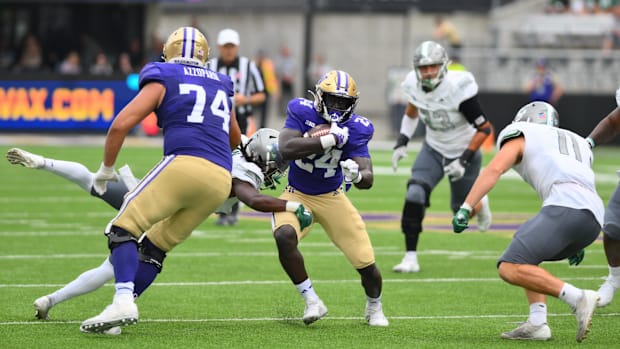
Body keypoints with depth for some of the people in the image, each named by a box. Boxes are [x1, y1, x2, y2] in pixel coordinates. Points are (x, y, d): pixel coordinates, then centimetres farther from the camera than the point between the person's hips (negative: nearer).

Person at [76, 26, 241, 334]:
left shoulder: (163, 81, 13)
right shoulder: (221, 87, 29)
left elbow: (120, 125, 3)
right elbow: (236, 143, 44)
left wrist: (106, 169, 16)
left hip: (186, 165, -6)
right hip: (221, 181, 6)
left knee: (123, 229, -4)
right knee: (154, 245, 14)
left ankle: (123, 302, -25)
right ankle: (124, 305, 1)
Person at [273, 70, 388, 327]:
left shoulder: (356, 128, -15)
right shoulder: (302, 112, -17)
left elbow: (368, 179, -19)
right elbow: (286, 150, -32)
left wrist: (357, 174, -44)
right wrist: (330, 139, -35)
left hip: (332, 197, 1)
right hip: (297, 196, -1)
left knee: (366, 264, -3)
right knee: (284, 236, -33)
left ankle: (374, 308, 32)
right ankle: (312, 301, -14)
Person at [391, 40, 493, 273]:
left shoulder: (458, 88, -30)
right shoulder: (414, 86, -14)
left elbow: (484, 128, -21)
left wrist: (464, 160, -25)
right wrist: (401, 143, 1)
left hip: (463, 151, -3)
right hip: (434, 149, 3)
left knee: (462, 211, 9)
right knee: (414, 195, -20)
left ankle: (480, 203, 48)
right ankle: (410, 257, -13)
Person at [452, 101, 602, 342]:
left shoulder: (522, 136, 19)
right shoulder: (578, 143, 38)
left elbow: (494, 170, 3)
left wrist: (465, 208, -6)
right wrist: (575, 245, 51)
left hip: (565, 206, -8)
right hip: (595, 219, 8)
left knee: (510, 269, -13)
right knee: (525, 259, 26)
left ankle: (578, 299, -22)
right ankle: (537, 323, 9)